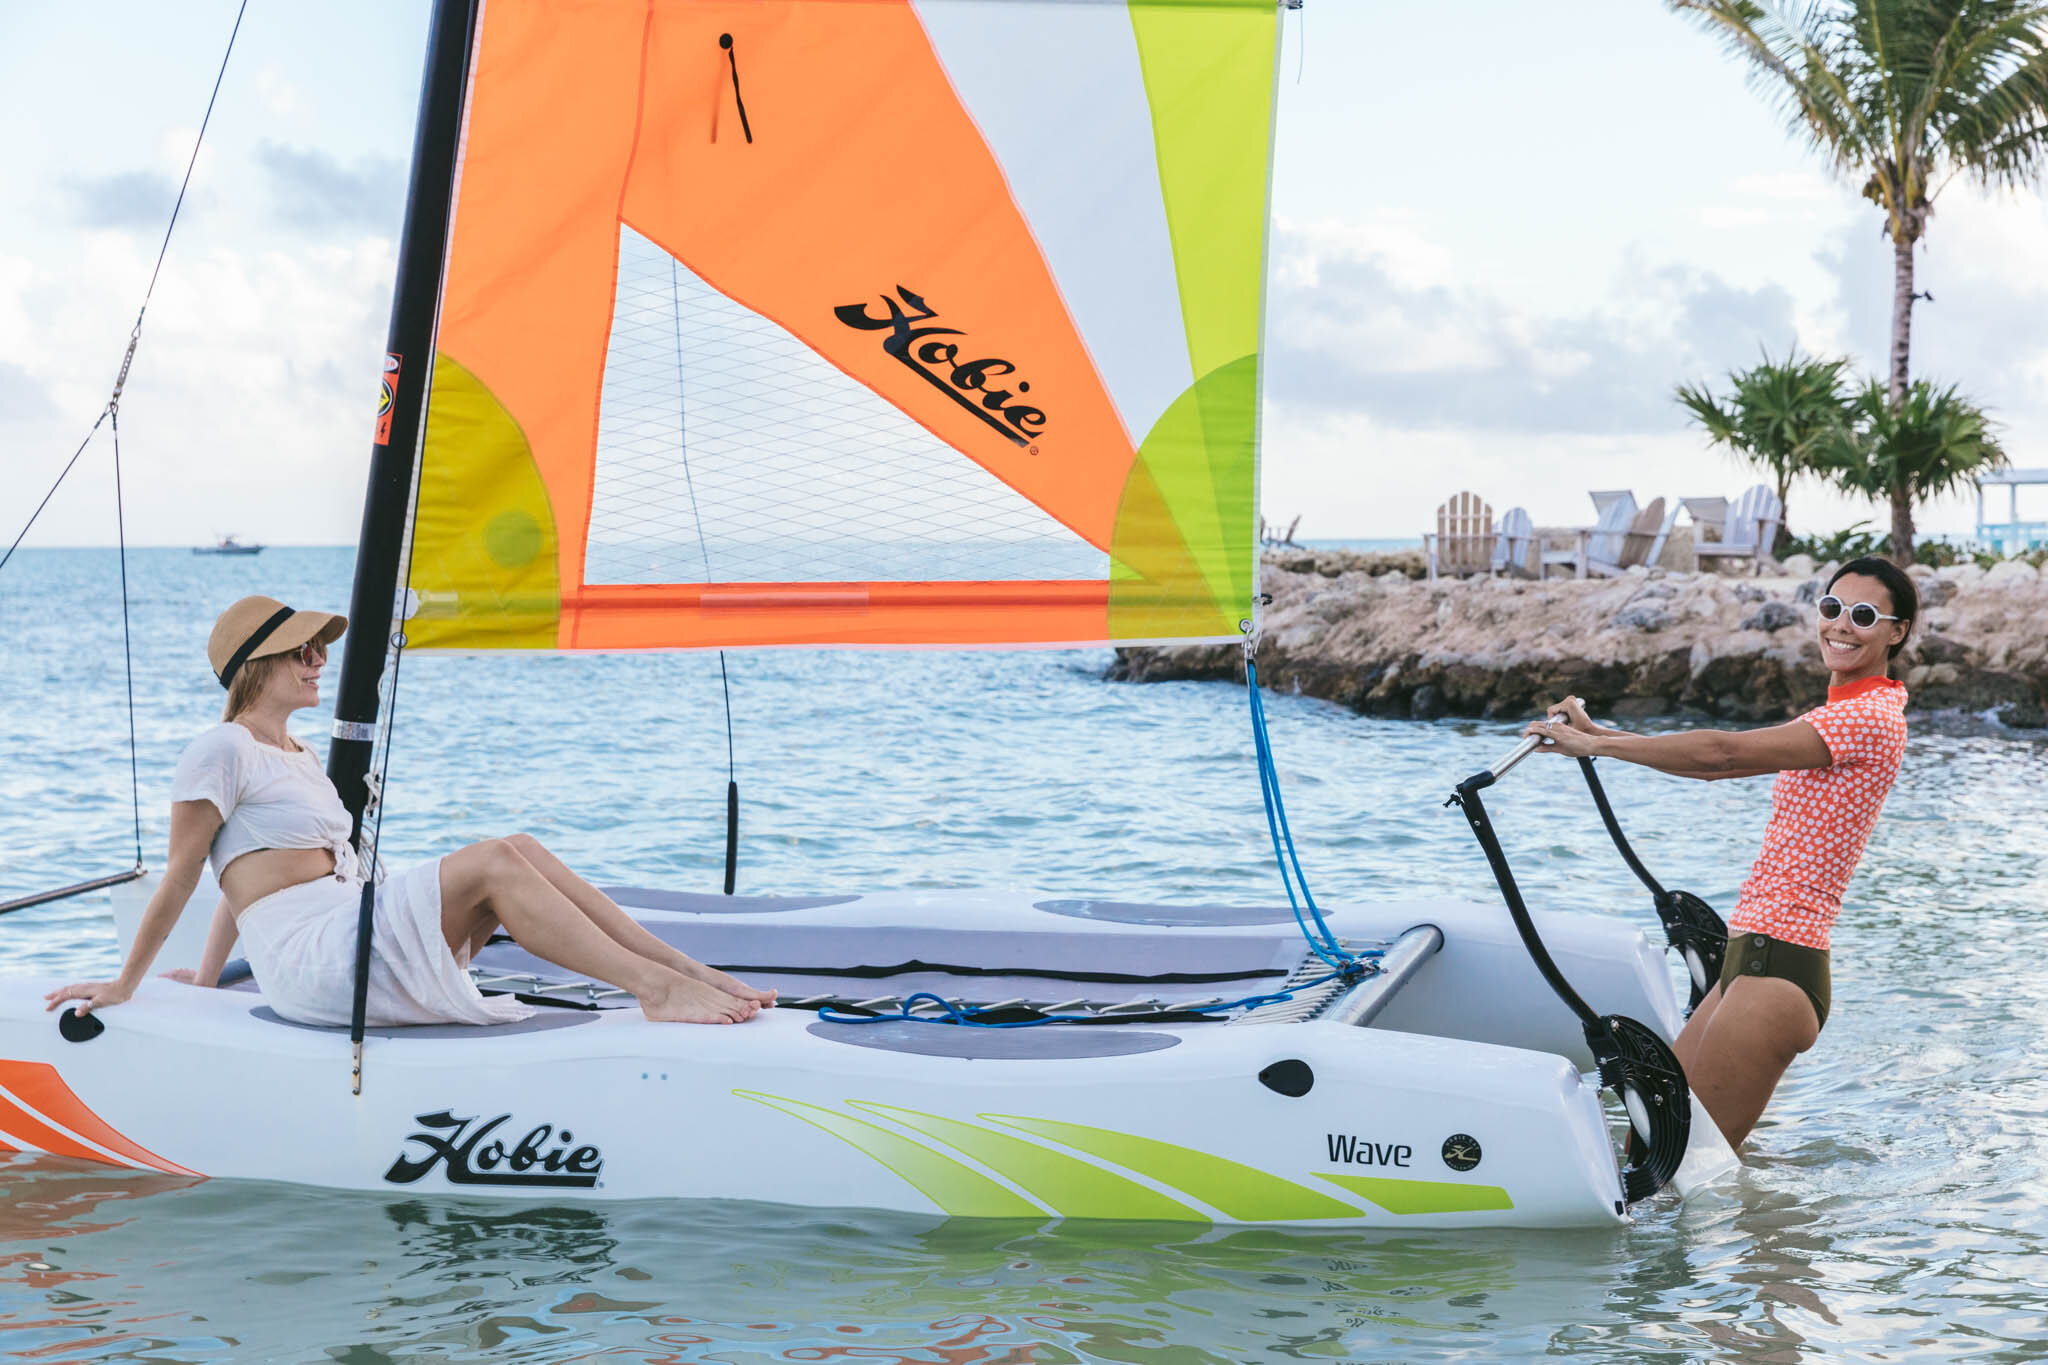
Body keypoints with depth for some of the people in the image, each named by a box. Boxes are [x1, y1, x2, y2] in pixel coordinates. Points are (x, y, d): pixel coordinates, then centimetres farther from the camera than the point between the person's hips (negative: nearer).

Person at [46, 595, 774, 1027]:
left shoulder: (298, 758, 23)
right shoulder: (223, 750, -4)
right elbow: (180, 876, -2)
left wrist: (205, 980, 29)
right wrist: (123, 985, 2)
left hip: (357, 942, 8)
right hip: (309, 966, -8)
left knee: (521, 849, -9)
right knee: (492, 862, -23)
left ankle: (689, 972, -15)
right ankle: (657, 989, -27)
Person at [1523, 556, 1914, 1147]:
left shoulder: (1868, 719, -12)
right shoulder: (1842, 714, 20)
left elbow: (1722, 754, -19)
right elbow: (1723, 760, 20)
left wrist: (1594, 743, -13)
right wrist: (1597, 733, 14)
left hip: (1776, 969, -10)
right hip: (1751, 962, 10)